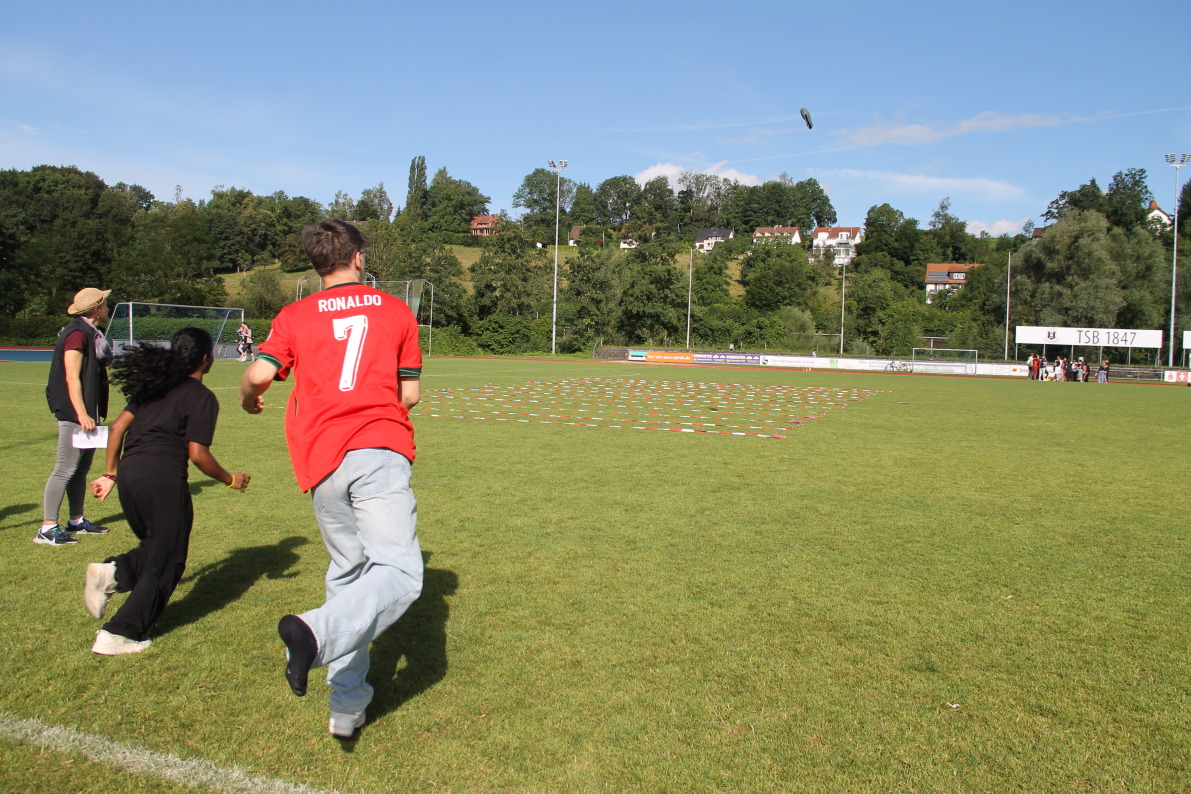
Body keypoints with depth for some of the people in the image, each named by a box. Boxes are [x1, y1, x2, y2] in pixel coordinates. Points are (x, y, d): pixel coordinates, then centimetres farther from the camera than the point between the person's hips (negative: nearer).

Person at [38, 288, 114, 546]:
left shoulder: (91, 333, 15)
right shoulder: (77, 334, -14)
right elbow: (72, 378, -20)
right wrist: (82, 414, -26)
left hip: (88, 413, 10)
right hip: (74, 414, -10)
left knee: (82, 468, 15)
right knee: (65, 470, -8)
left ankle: (77, 522, 25)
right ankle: (47, 529, -3)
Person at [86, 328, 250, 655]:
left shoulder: (154, 385, 16)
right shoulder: (201, 397, -5)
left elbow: (117, 426, 16)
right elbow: (198, 454, -10)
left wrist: (110, 473, 22)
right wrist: (230, 479, 5)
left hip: (128, 472, 8)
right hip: (162, 480, -7)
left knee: (155, 548, 26)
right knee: (165, 563, 7)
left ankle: (113, 572, 0)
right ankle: (120, 634, 8)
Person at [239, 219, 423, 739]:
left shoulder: (295, 316, 15)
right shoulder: (397, 312, 15)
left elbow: (260, 374, 0)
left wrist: (249, 399, 23)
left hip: (321, 459, 4)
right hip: (380, 449, -3)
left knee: (346, 573, 15)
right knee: (399, 574, -12)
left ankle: (347, 706, 18)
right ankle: (318, 633, -38)